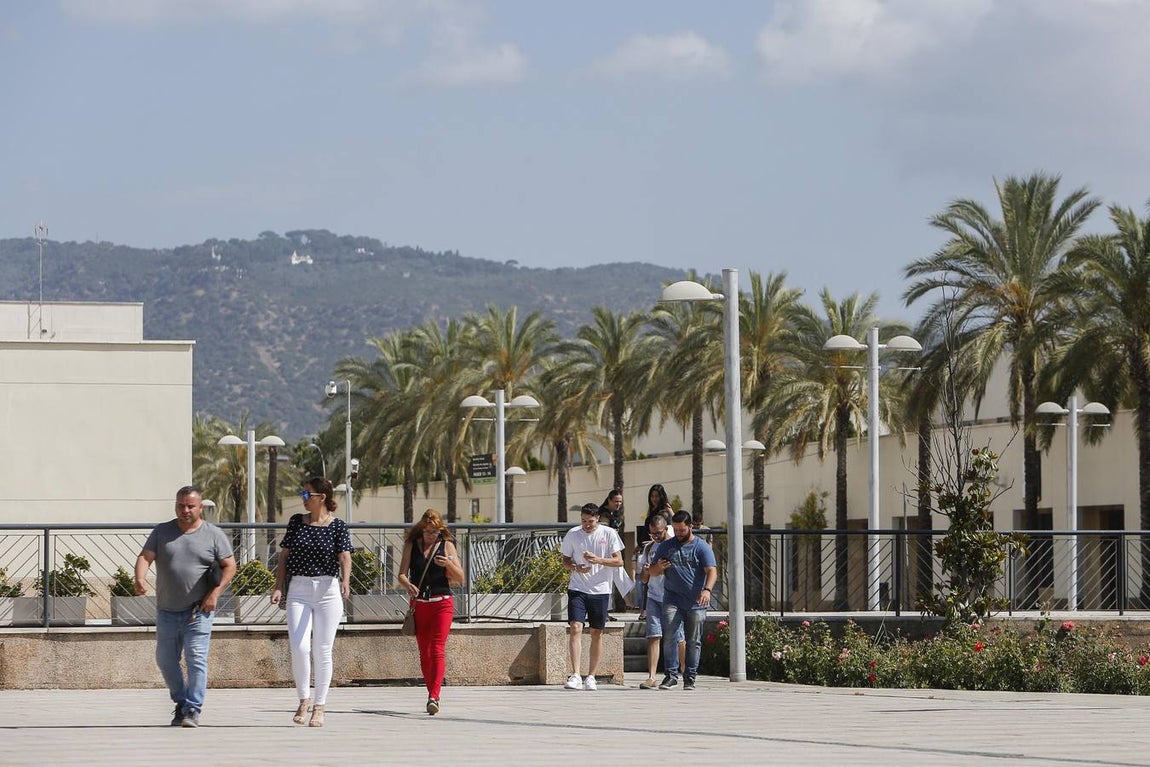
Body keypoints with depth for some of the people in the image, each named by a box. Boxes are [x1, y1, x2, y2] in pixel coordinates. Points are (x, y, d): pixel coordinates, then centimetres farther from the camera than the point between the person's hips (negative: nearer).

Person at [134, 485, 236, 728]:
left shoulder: (214, 535, 3)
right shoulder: (161, 532, 8)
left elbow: (230, 566, 3)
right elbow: (145, 557, -2)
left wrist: (215, 593, -11)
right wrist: (140, 579, -23)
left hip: (199, 610, -4)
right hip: (167, 610, 4)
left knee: (196, 658, -13)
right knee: (165, 660, 9)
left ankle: (193, 710, -12)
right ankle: (181, 703, 28)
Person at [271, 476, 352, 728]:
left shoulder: (338, 526, 0)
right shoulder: (296, 521, 9)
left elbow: (344, 556, -12)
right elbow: (284, 556, 11)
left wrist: (345, 580, -31)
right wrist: (278, 586, 0)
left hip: (328, 590, -2)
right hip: (298, 591, 2)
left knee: (322, 650, 0)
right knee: (299, 647, -11)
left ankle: (319, 706, 10)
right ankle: (304, 700, 5)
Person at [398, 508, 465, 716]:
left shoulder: (447, 545, 2)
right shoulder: (411, 545, 6)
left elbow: (460, 579, 0)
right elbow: (402, 574, -1)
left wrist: (449, 564, -19)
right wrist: (408, 586, -23)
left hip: (442, 603, -3)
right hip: (419, 603, 3)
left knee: (437, 650, -15)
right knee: (424, 653, 8)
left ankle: (434, 697, -23)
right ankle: (432, 696, 18)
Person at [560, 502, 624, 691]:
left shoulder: (609, 534, -2)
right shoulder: (573, 534, 2)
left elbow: (619, 561, -3)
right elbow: (565, 560, 10)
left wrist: (598, 560, -19)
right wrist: (576, 568, -12)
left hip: (600, 590, 0)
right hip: (577, 589, 0)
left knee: (597, 633, 5)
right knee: (575, 628, -14)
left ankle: (591, 676, 15)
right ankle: (575, 675, -18)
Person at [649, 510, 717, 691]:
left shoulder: (702, 547, 1)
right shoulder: (666, 546, 10)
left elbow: (712, 571, -10)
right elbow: (652, 572, 15)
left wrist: (707, 590, -29)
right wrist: (658, 567, -10)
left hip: (696, 603, -2)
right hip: (672, 600, 2)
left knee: (694, 642, 2)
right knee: (669, 637, -11)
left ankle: (690, 678, 9)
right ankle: (671, 675, -7)